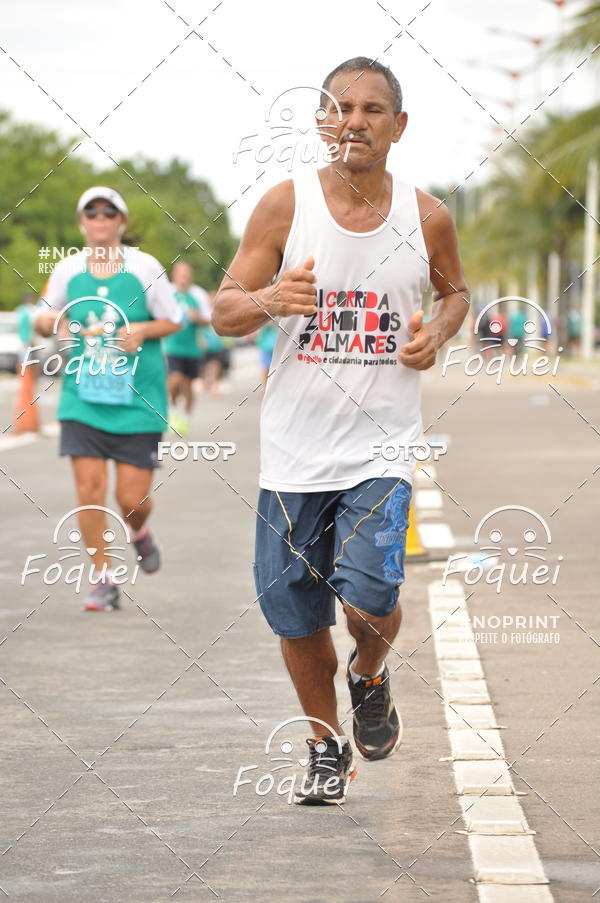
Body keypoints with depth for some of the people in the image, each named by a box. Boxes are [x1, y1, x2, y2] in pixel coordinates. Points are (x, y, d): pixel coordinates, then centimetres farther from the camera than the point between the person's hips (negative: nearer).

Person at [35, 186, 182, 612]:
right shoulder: (68, 270, 3)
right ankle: (103, 578, 4)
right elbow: (44, 317, 16)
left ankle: (140, 531, 36)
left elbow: (173, 320, 5)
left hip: (138, 401, -2)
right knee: (89, 486, -9)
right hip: (83, 399, 2)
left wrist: (142, 330, -14)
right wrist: (50, 321, -8)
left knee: (132, 498, -2)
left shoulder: (145, 268, -4)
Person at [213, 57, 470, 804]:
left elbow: (455, 290, 19)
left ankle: (370, 677, 19)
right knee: (295, 614, 7)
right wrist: (271, 301, -24)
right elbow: (224, 312, -2)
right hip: (295, 446, 1)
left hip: (381, 444, -1)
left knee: (370, 599, -17)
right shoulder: (286, 204, -5)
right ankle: (326, 747, 30)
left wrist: (438, 332, -3)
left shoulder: (427, 217, 0)